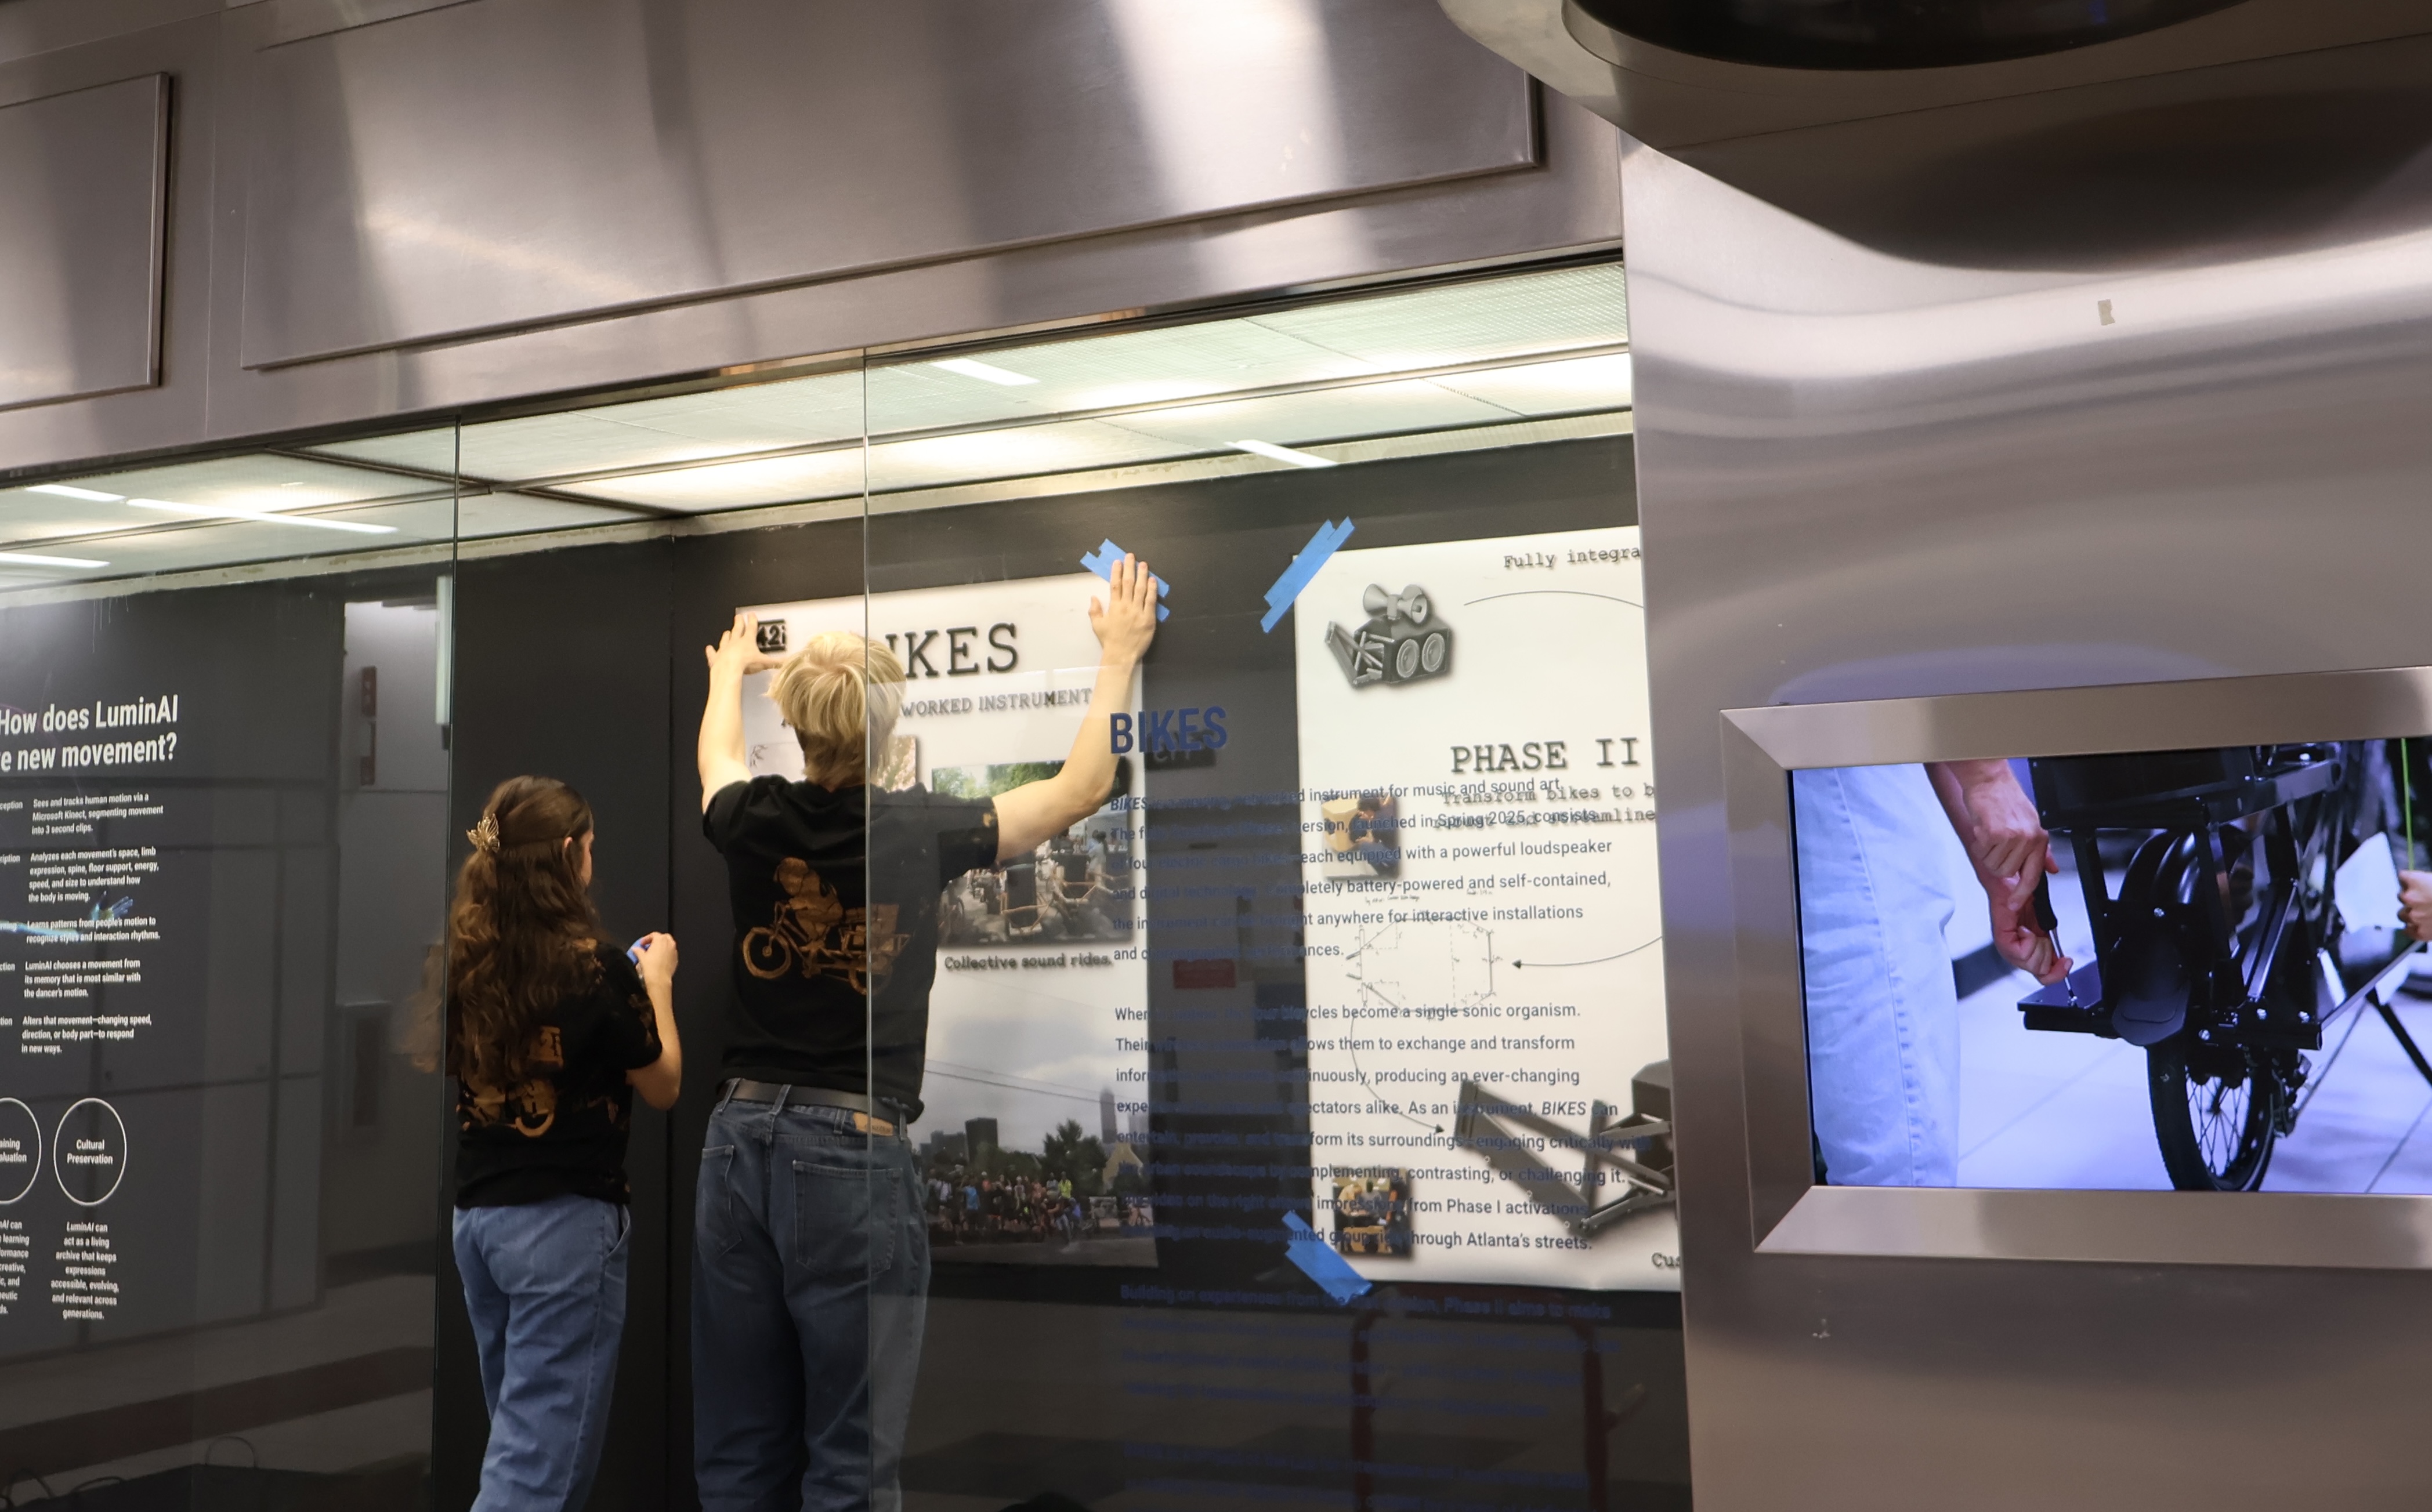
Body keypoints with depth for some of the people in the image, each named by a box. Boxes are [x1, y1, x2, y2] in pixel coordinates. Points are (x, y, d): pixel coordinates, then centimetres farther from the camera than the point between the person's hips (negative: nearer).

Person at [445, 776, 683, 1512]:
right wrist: (656, 982, 10)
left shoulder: (462, 957, 2)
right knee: (546, 1448, -1)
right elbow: (663, 1087, -4)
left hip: (477, 1214, 7)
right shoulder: (593, 962, -15)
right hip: (565, 1220, -7)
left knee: (522, 1428, 19)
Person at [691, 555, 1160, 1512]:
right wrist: (1120, 657, 18)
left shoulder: (754, 823, 1)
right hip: (855, 1150, -4)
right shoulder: (919, 831, -8)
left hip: (741, 1137, 4)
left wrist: (729, 670, 47)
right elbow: (1080, 789, 6)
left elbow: (717, 760, 27)